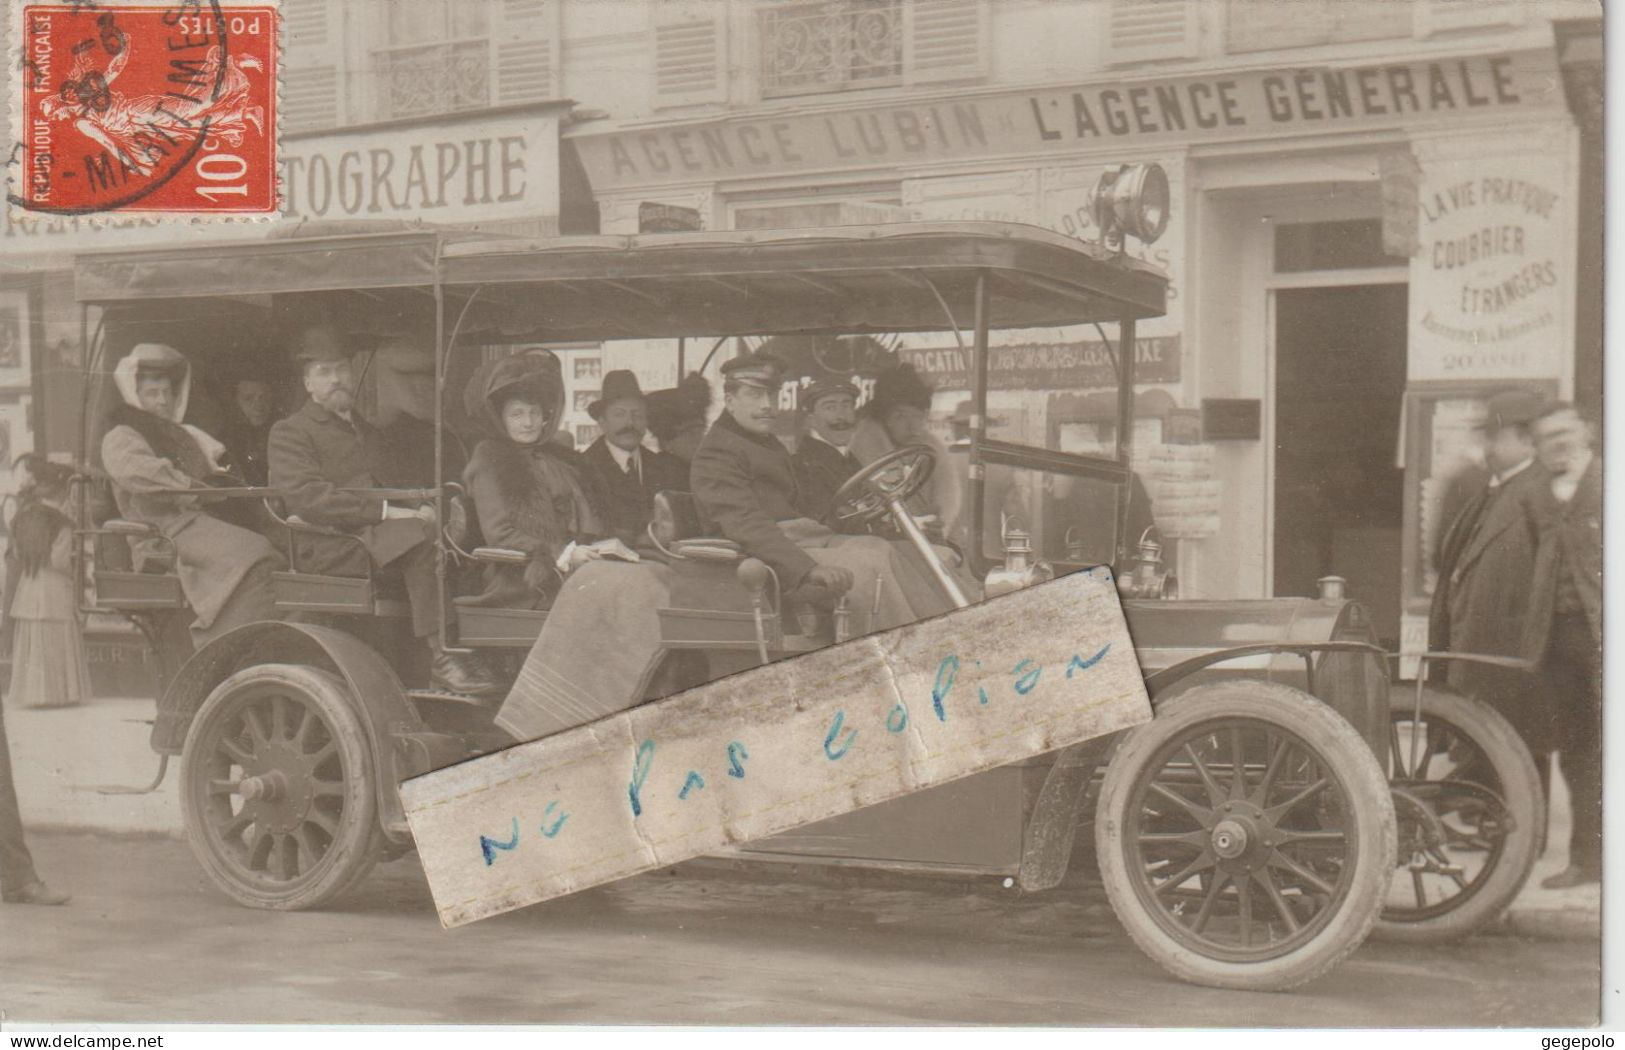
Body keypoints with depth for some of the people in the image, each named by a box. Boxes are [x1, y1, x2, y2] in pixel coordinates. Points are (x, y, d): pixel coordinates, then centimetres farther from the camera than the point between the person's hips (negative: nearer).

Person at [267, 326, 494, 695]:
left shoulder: (366, 430, 29)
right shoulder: (289, 433, 5)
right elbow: (309, 497, -11)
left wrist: (423, 507, -2)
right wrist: (387, 512, -20)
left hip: (381, 532, 7)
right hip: (329, 546, -7)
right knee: (421, 536, -33)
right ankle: (440, 656, -36)